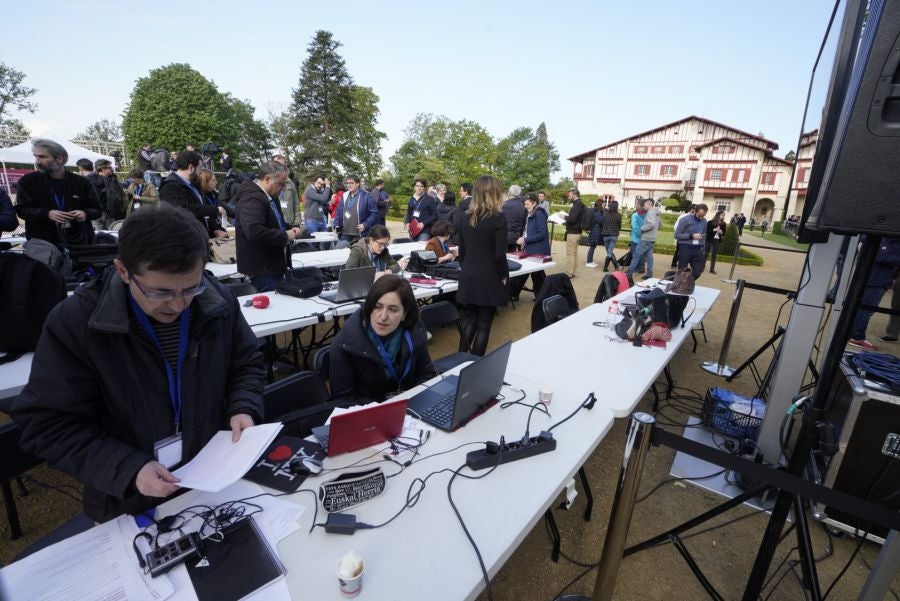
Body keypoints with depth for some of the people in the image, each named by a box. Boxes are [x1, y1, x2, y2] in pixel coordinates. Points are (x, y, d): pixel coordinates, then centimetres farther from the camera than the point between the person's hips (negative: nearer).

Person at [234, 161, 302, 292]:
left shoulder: (268, 196, 15)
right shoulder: (252, 198, -18)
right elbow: (254, 231, -32)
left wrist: (290, 229, 8)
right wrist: (285, 236, -21)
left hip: (273, 265, 10)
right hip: (262, 268, -10)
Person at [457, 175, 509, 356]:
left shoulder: (466, 218, 4)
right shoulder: (498, 219, -12)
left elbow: (461, 250, 9)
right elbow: (499, 255, -15)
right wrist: (504, 276, 0)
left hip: (468, 278, 5)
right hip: (490, 280, -5)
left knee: (471, 319, 20)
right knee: (484, 324, 6)